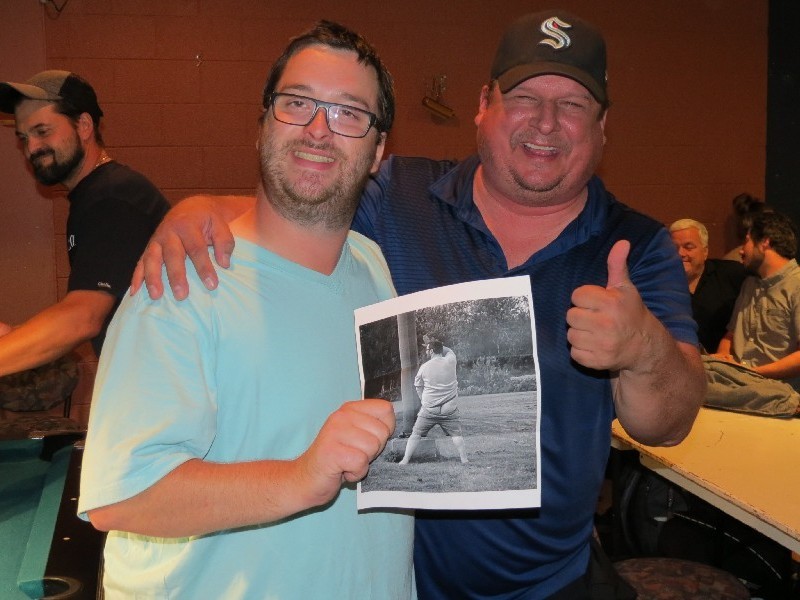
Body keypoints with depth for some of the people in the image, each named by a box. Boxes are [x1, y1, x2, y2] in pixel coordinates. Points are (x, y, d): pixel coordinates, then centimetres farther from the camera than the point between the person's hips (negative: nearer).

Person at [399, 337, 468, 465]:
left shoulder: (424, 367, -5)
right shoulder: (450, 361, -6)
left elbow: (418, 387, 9)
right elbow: (449, 351, 19)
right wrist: (437, 345, 18)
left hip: (429, 410, 0)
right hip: (450, 410, 1)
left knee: (416, 434, 10)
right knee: (456, 434, 11)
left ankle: (405, 460, 11)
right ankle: (464, 460, 6)